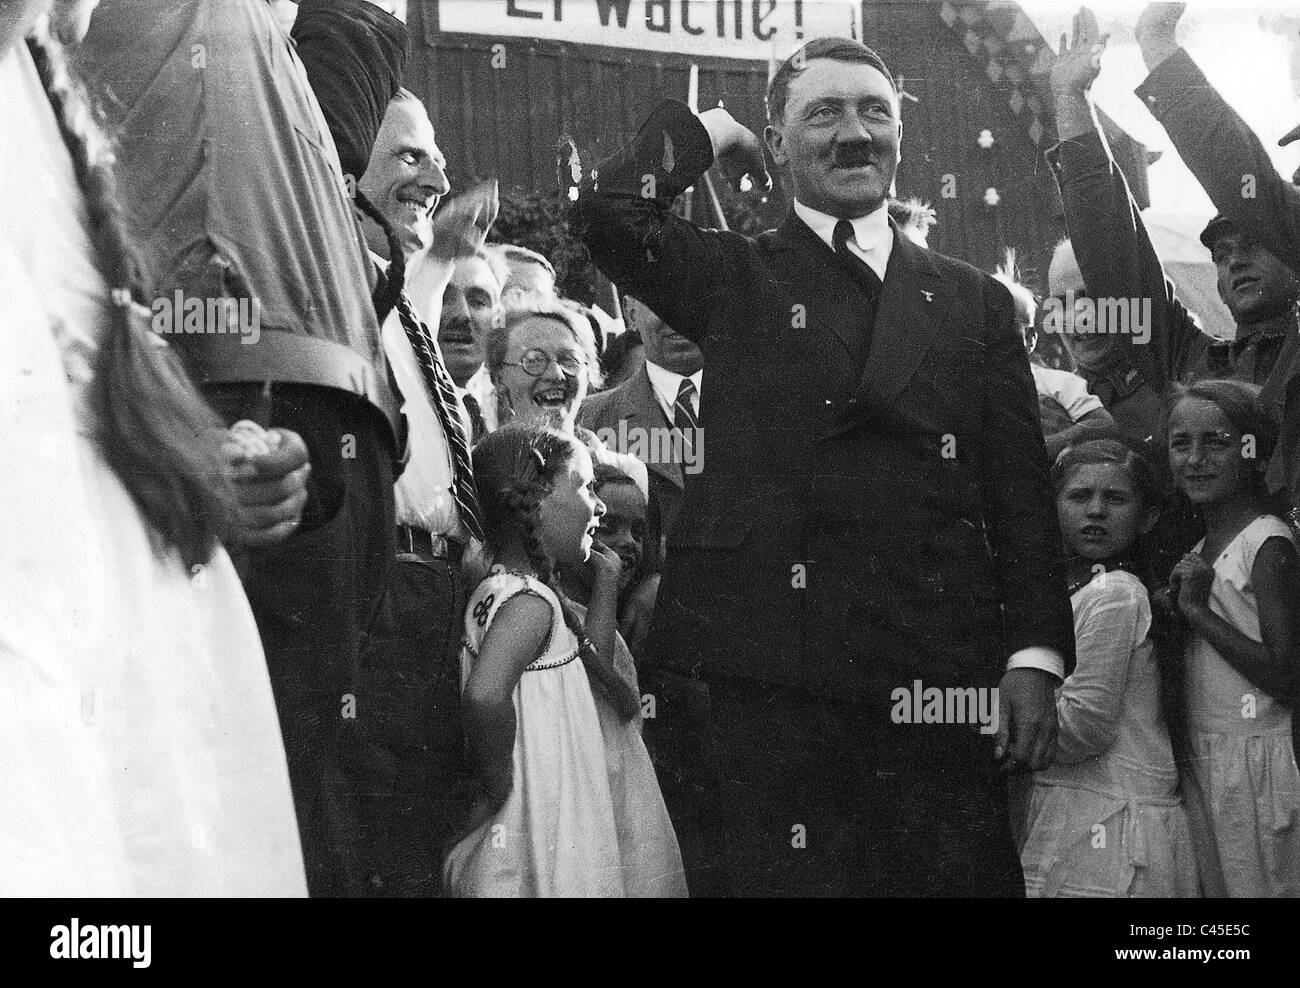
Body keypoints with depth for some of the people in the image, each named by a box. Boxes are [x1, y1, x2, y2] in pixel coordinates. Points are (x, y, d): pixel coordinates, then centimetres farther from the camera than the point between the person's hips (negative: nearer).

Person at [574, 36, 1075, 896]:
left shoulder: (974, 302, 15)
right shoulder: (732, 281, 10)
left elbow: (1021, 490, 10)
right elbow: (609, 214, -8)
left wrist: (1037, 656, 1)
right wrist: (706, 132, 9)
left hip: (935, 685, 2)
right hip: (757, 679, -2)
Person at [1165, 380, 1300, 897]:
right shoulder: (1198, 551, 11)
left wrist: (1198, 610, -16)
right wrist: (1174, 602, 0)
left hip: (1254, 760, -8)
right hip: (1198, 761, 8)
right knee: (1214, 887, 13)